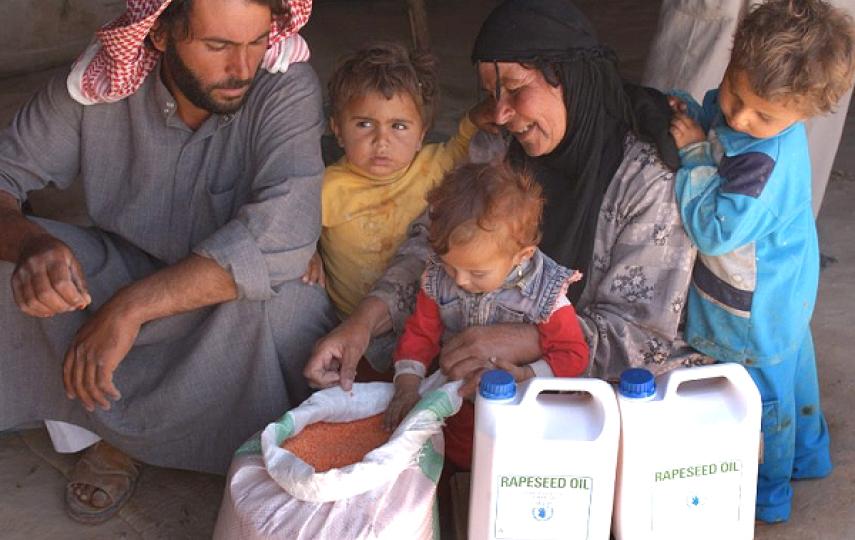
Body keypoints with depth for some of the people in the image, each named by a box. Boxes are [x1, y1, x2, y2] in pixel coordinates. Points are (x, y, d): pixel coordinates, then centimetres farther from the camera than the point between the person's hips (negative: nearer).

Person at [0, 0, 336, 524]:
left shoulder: (285, 86, -25)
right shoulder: (98, 84, -17)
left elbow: (283, 232, -37)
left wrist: (132, 306, -41)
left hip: (227, 298, -3)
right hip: (125, 264, 3)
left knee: (274, 304, -36)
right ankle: (117, 428, -3)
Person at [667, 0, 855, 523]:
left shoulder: (764, 164, -41)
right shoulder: (746, 101, -16)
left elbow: (714, 233, -34)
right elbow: (713, 120, 5)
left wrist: (693, 154, -30)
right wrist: (688, 114, -16)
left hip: (755, 311, -9)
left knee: (764, 395, 17)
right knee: (793, 370, 31)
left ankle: (769, 494, 42)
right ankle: (809, 454, 57)